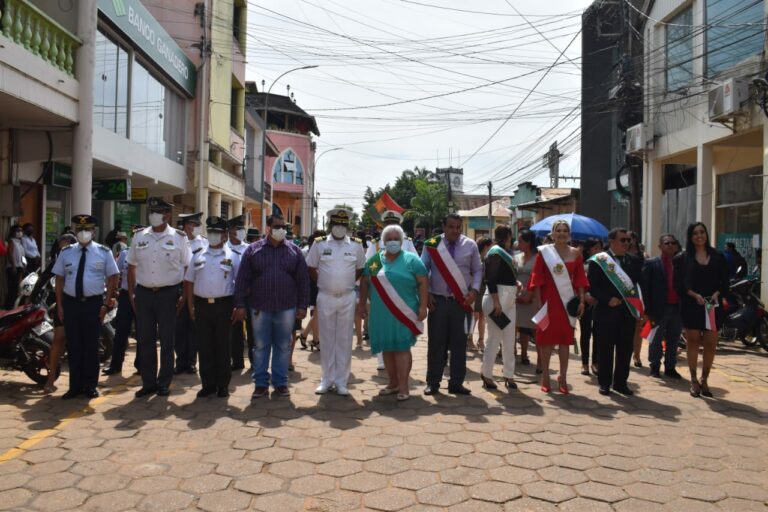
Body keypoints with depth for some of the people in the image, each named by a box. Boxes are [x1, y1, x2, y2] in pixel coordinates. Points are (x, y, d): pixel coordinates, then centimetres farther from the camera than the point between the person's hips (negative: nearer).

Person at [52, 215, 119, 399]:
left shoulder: (104, 252, 0)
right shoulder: (66, 252, 7)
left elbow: (112, 278, 1)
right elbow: (59, 279, 8)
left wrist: (106, 304, -5)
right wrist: (59, 305, 2)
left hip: (93, 303, -2)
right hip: (71, 303, 2)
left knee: (91, 345, 5)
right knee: (73, 346, 6)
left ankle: (90, 386, 16)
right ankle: (75, 386, 16)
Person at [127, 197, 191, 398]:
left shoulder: (178, 238, -1)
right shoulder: (139, 237, 8)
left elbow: (188, 268, 0)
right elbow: (132, 266, 12)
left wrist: (184, 296, -6)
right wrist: (131, 293, 5)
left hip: (168, 294, -3)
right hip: (143, 293, 3)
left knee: (167, 341, 5)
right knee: (145, 340, 7)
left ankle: (164, 383, 17)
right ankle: (148, 382, 18)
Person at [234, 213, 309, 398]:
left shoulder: (294, 251, 5)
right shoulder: (253, 250, 3)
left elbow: (303, 280, 4)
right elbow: (242, 279, 1)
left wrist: (302, 305, -1)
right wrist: (240, 305, -4)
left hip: (286, 308, 1)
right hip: (260, 307, 0)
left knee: (283, 347, 8)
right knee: (260, 346, 7)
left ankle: (280, 382, 20)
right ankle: (261, 383, 18)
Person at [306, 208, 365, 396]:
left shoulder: (356, 245, 2)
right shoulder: (319, 243, 0)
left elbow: (360, 269, 12)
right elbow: (310, 267, 8)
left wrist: (349, 283, 5)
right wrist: (322, 282, 4)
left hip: (347, 298, 1)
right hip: (325, 297, 0)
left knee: (344, 340, 5)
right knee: (327, 339, 7)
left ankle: (341, 381, 14)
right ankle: (327, 380, 18)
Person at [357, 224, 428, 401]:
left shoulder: (411, 259, -1)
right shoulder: (374, 260, 9)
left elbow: (423, 283, -4)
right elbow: (365, 282, 14)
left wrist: (423, 306, -11)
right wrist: (362, 304, 10)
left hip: (403, 314, -4)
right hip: (381, 314, 4)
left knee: (402, 348, -3)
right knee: (387, 348, 10)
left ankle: (403, 386, 4)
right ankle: (393, 383, 23)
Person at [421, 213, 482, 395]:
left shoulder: (470, 245, 3)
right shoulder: (432, 245, -1)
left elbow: (477, 271, 8)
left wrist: (474, 290, -6)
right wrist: (427, 293, -4)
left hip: (462, 301, 1)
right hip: (438, 300, -1)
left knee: (459, 343, 6)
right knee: (436, 342, 4)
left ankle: (456, 383, 18)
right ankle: (433, 382, 16)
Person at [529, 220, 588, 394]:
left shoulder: (575, 253, 5)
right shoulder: (544, 252, -1)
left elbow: (580, 279, 6)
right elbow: (537, 278, -2)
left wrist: (582, 300, -2)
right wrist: (538, 302, -6)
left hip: (567, 301, 2)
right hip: (548, 300, -2)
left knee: (565, 339, 7)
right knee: (546, 338, 3)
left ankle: (563, 378, 16)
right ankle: (545, 377, 14)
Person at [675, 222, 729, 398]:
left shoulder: (718, 257, 9)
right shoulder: (683, 259, 4)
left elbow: (724, 282, 6)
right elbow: (679, 284, -1)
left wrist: (717, 294, -12)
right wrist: (694, 295, -15)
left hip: (713, 305, 2)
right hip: (691, 305, -1)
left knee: (711, 343, 0)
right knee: (693, 342, 1)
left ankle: (704, 380, 13)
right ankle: (694, 381, 9)